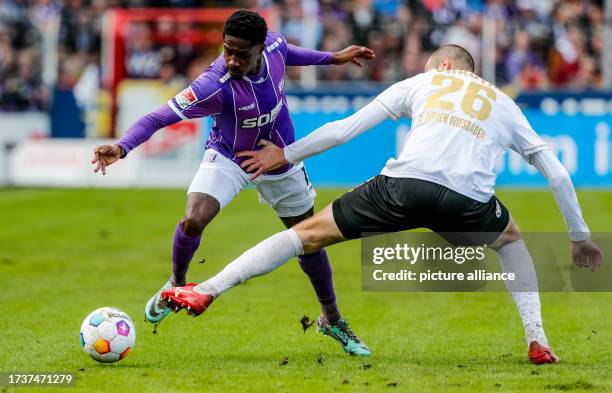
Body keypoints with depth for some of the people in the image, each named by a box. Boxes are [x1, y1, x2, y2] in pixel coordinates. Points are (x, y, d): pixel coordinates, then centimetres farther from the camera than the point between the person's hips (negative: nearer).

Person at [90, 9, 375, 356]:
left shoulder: (273, 45, -24)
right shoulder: (215, 86, -37)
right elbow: (159, 117, -39)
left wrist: (333, 58, 12)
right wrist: (122, 148, -54)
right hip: (228, 158, -4)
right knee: (193, 221, -27)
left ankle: (332, 320, 35)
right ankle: (176, 286, 6)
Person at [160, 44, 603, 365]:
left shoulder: (421, 83, 27)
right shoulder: (505, 105, 31)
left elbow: (348, 127, 20)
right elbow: (556, 172, 30)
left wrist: (287, 155, 28)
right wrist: (580, 235, 40)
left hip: (406, 183, -1)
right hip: (468, 201, 1)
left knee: (310, 232, 11)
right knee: (511, 240, 35)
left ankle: (207, 291, 4)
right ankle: (537, 341, 21)